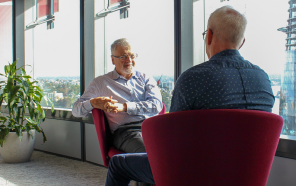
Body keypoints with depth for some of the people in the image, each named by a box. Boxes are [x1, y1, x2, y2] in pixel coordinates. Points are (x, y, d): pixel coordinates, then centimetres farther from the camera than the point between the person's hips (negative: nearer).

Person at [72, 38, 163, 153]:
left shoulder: (146, 79, 25)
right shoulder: (101, 82, 21)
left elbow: (156, 105, 6)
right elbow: (76, 110, 15)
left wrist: (124, 107, -8)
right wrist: (93, 103, -9)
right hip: (125, 130, -3)